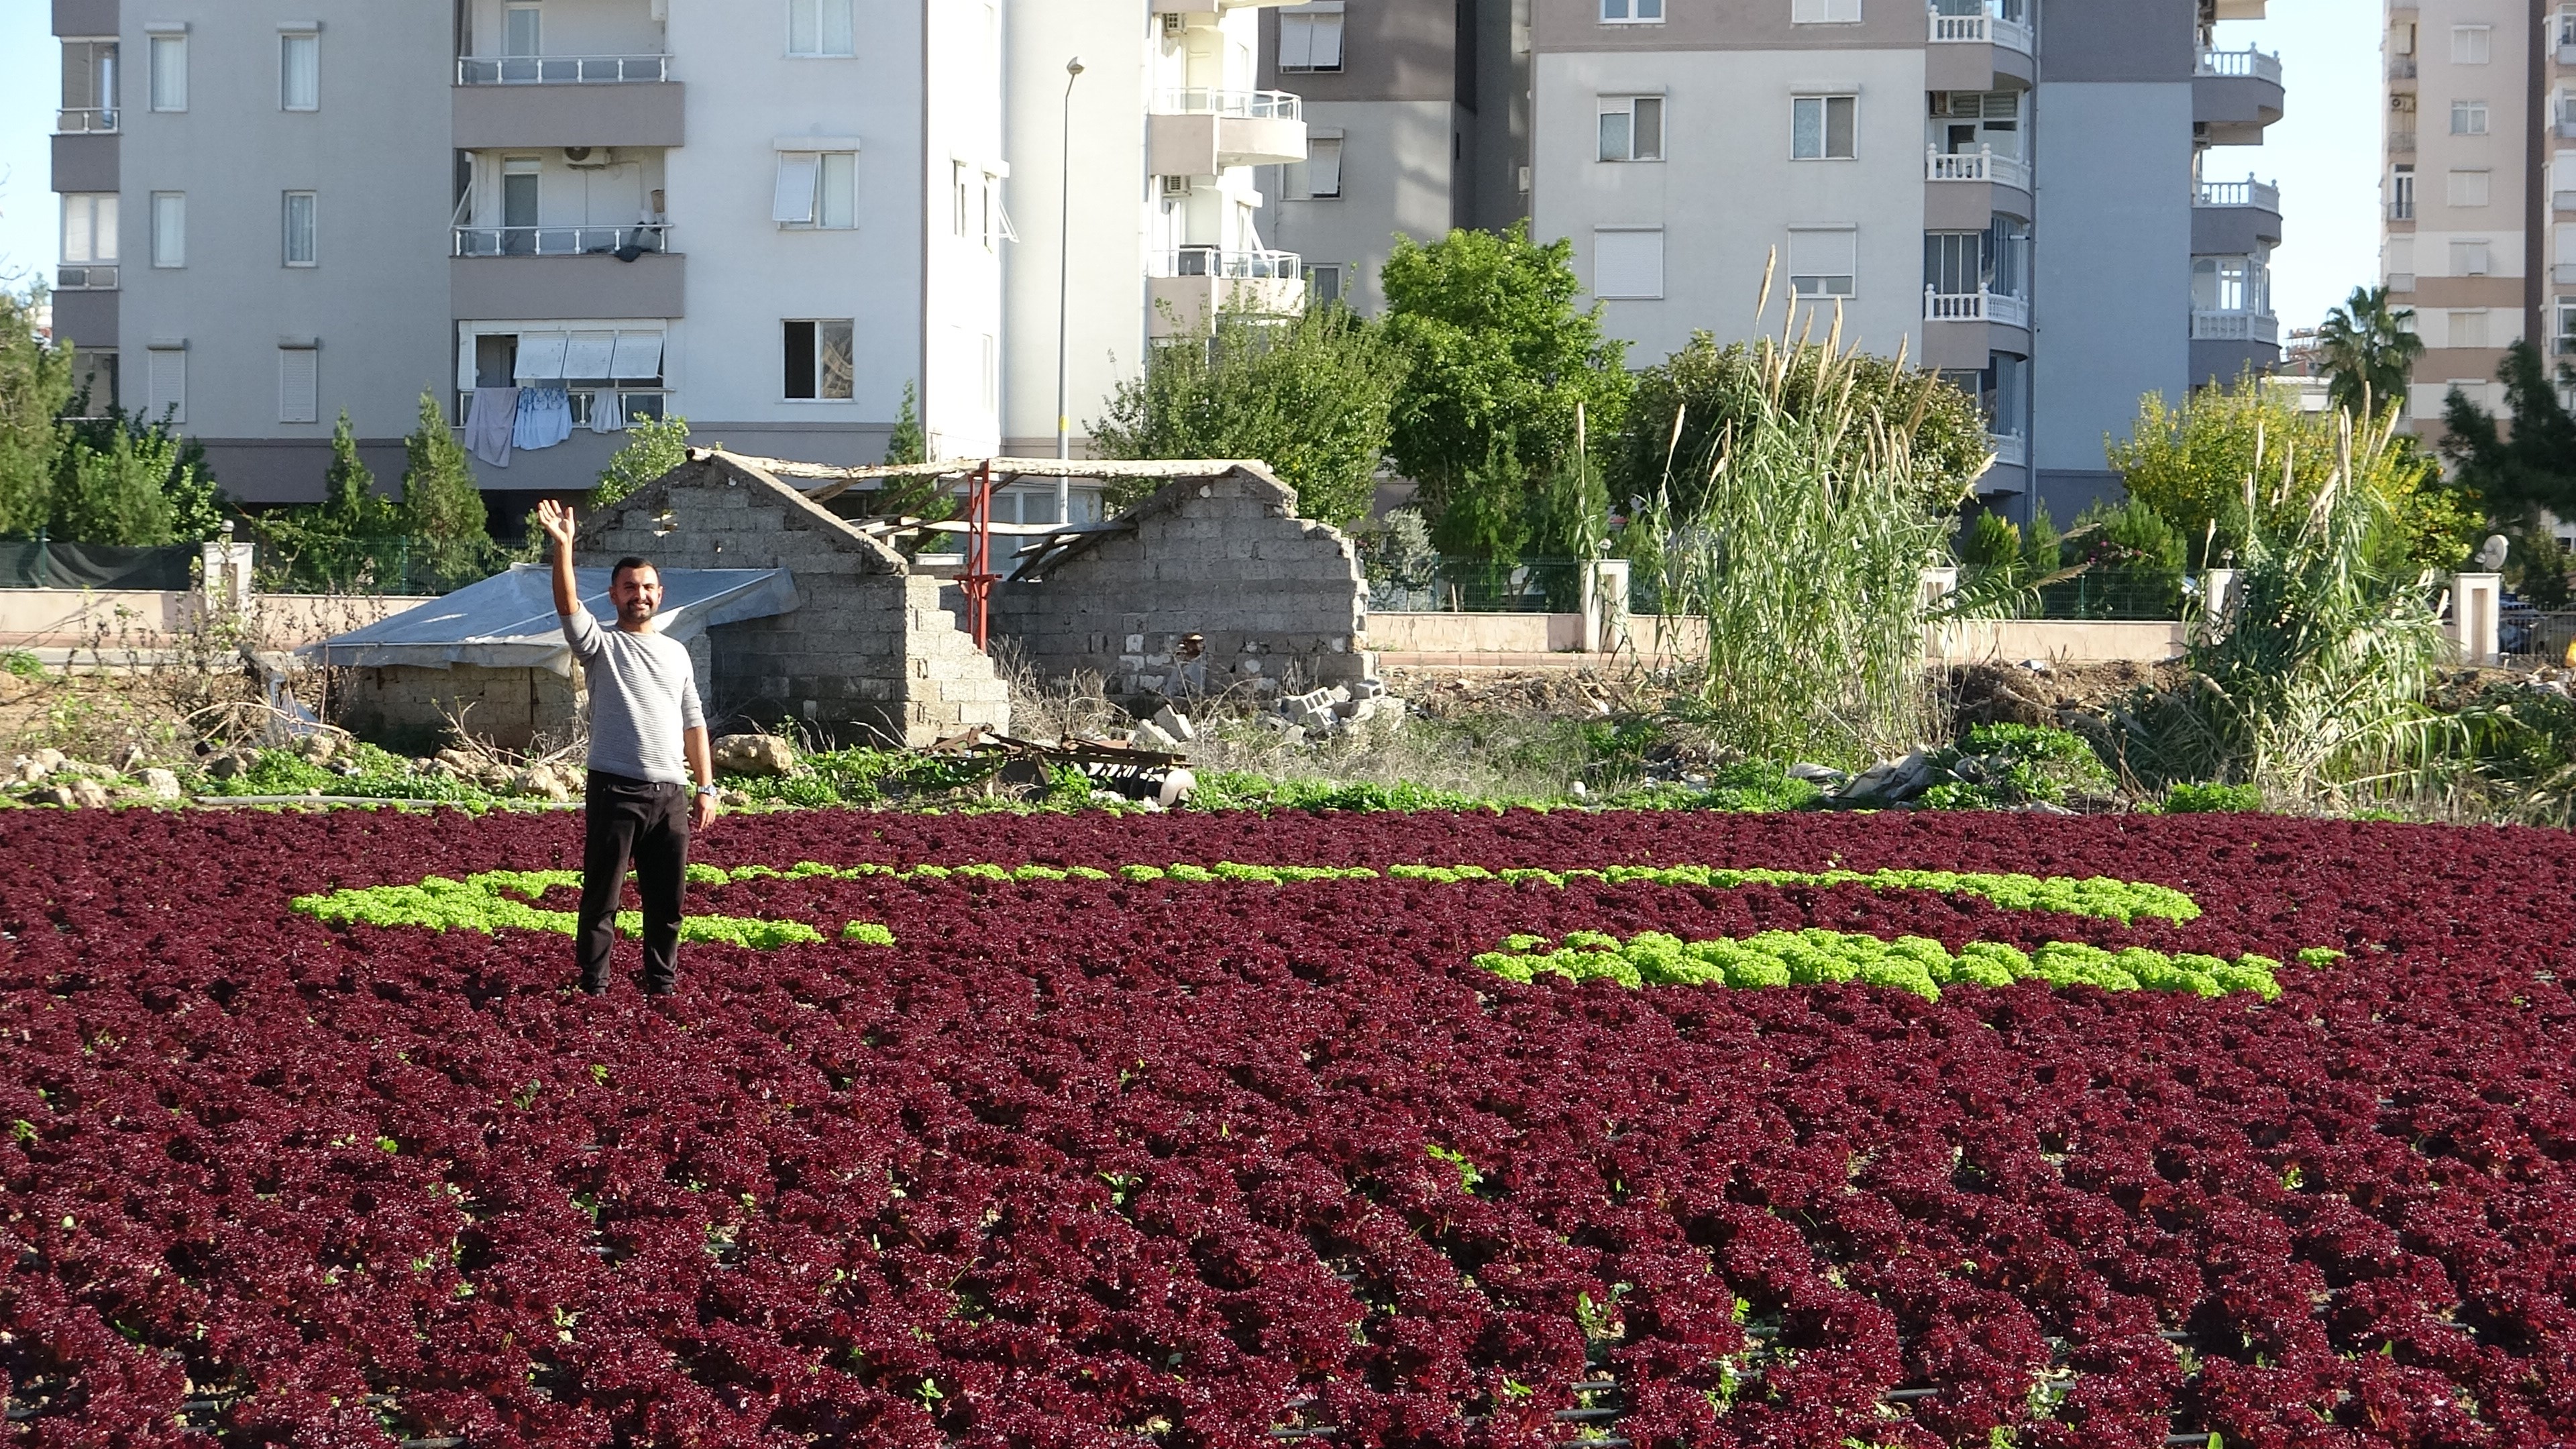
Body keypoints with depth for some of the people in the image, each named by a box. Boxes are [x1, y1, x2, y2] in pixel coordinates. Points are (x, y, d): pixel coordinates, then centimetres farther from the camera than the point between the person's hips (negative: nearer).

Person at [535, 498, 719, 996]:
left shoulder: (676, 653, 17)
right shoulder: (601, 645, 3)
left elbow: (693, 724, 18)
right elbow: (568, 606, -17)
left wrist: (707, 787, 11)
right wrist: (563, 547, -31)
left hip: (670, 793, 4)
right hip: (615, 789, -4)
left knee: (667, 899, 9)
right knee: (601, 896, -1)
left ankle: (662, 987, 19)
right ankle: (593, 989, 4)